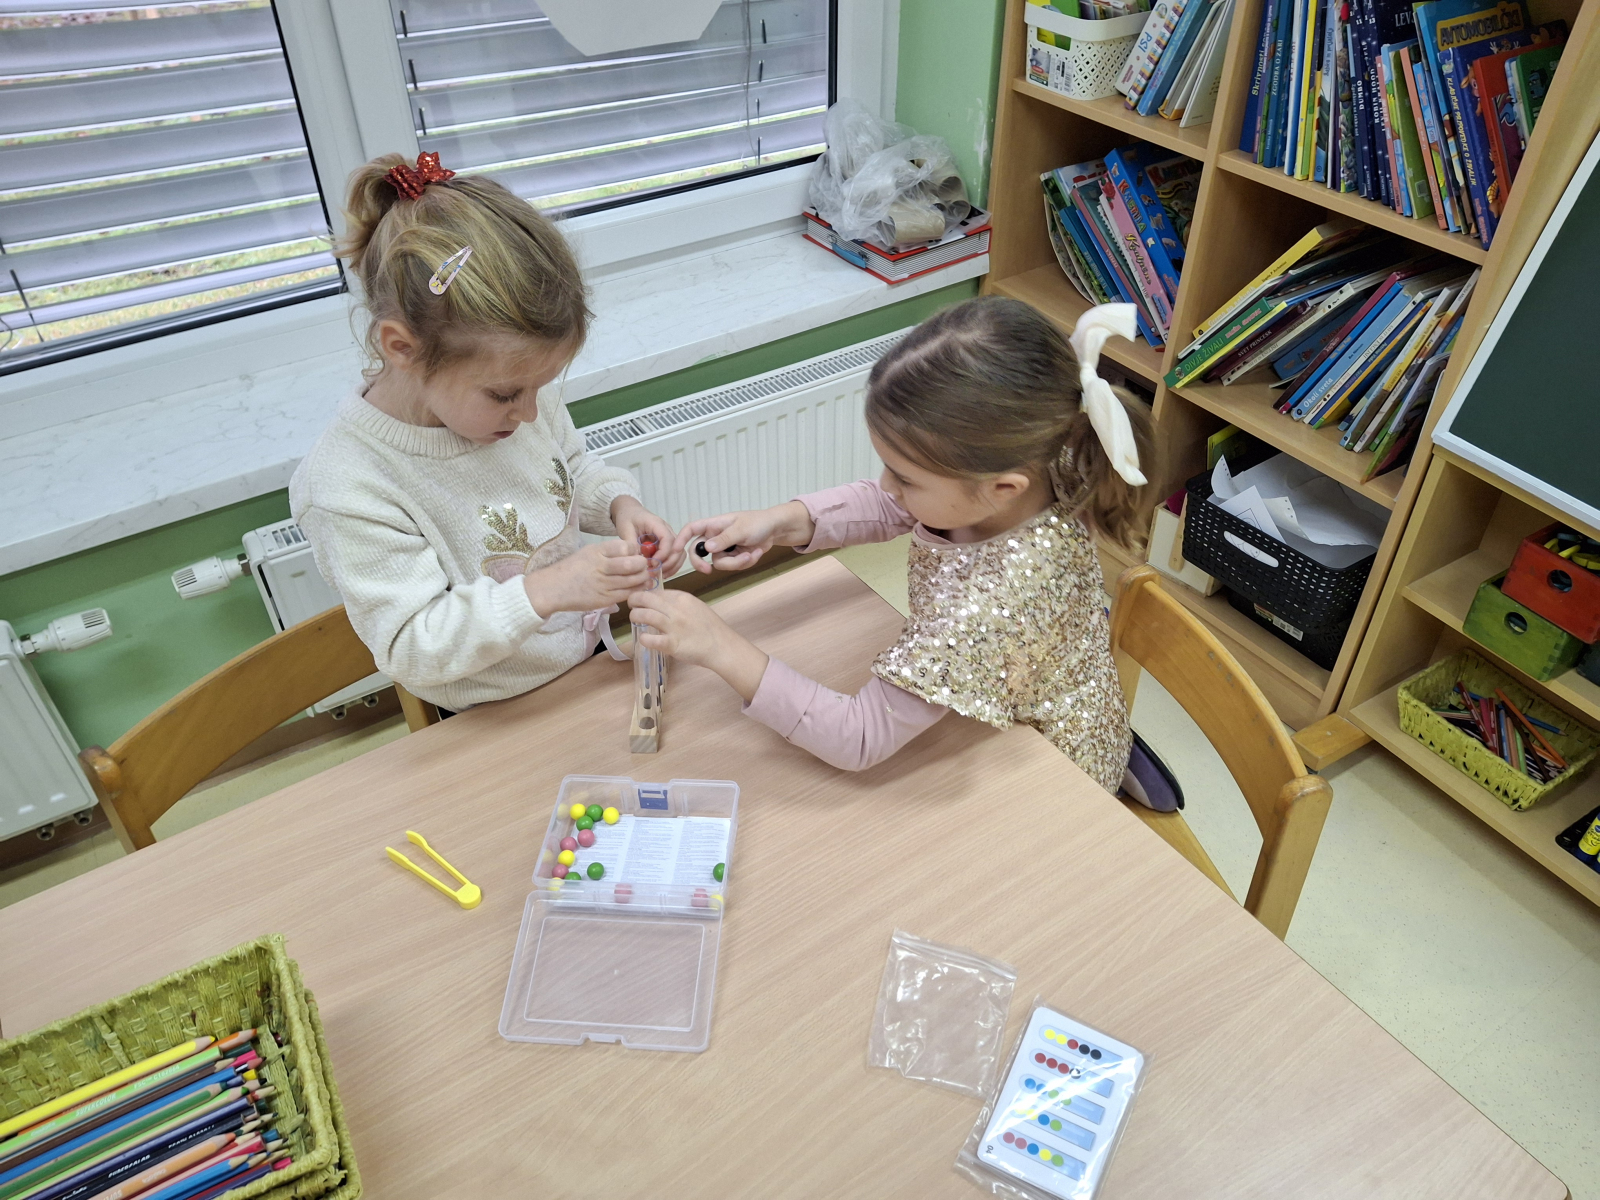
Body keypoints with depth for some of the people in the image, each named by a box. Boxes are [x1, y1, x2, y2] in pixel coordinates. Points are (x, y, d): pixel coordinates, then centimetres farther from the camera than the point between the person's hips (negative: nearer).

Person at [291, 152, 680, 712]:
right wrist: (542, 591, -36)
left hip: (594, 647, 4)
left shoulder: (513, 381, -9)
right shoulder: (348, 491, -28)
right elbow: (412, 650, -24)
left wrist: (619, 503, -11)